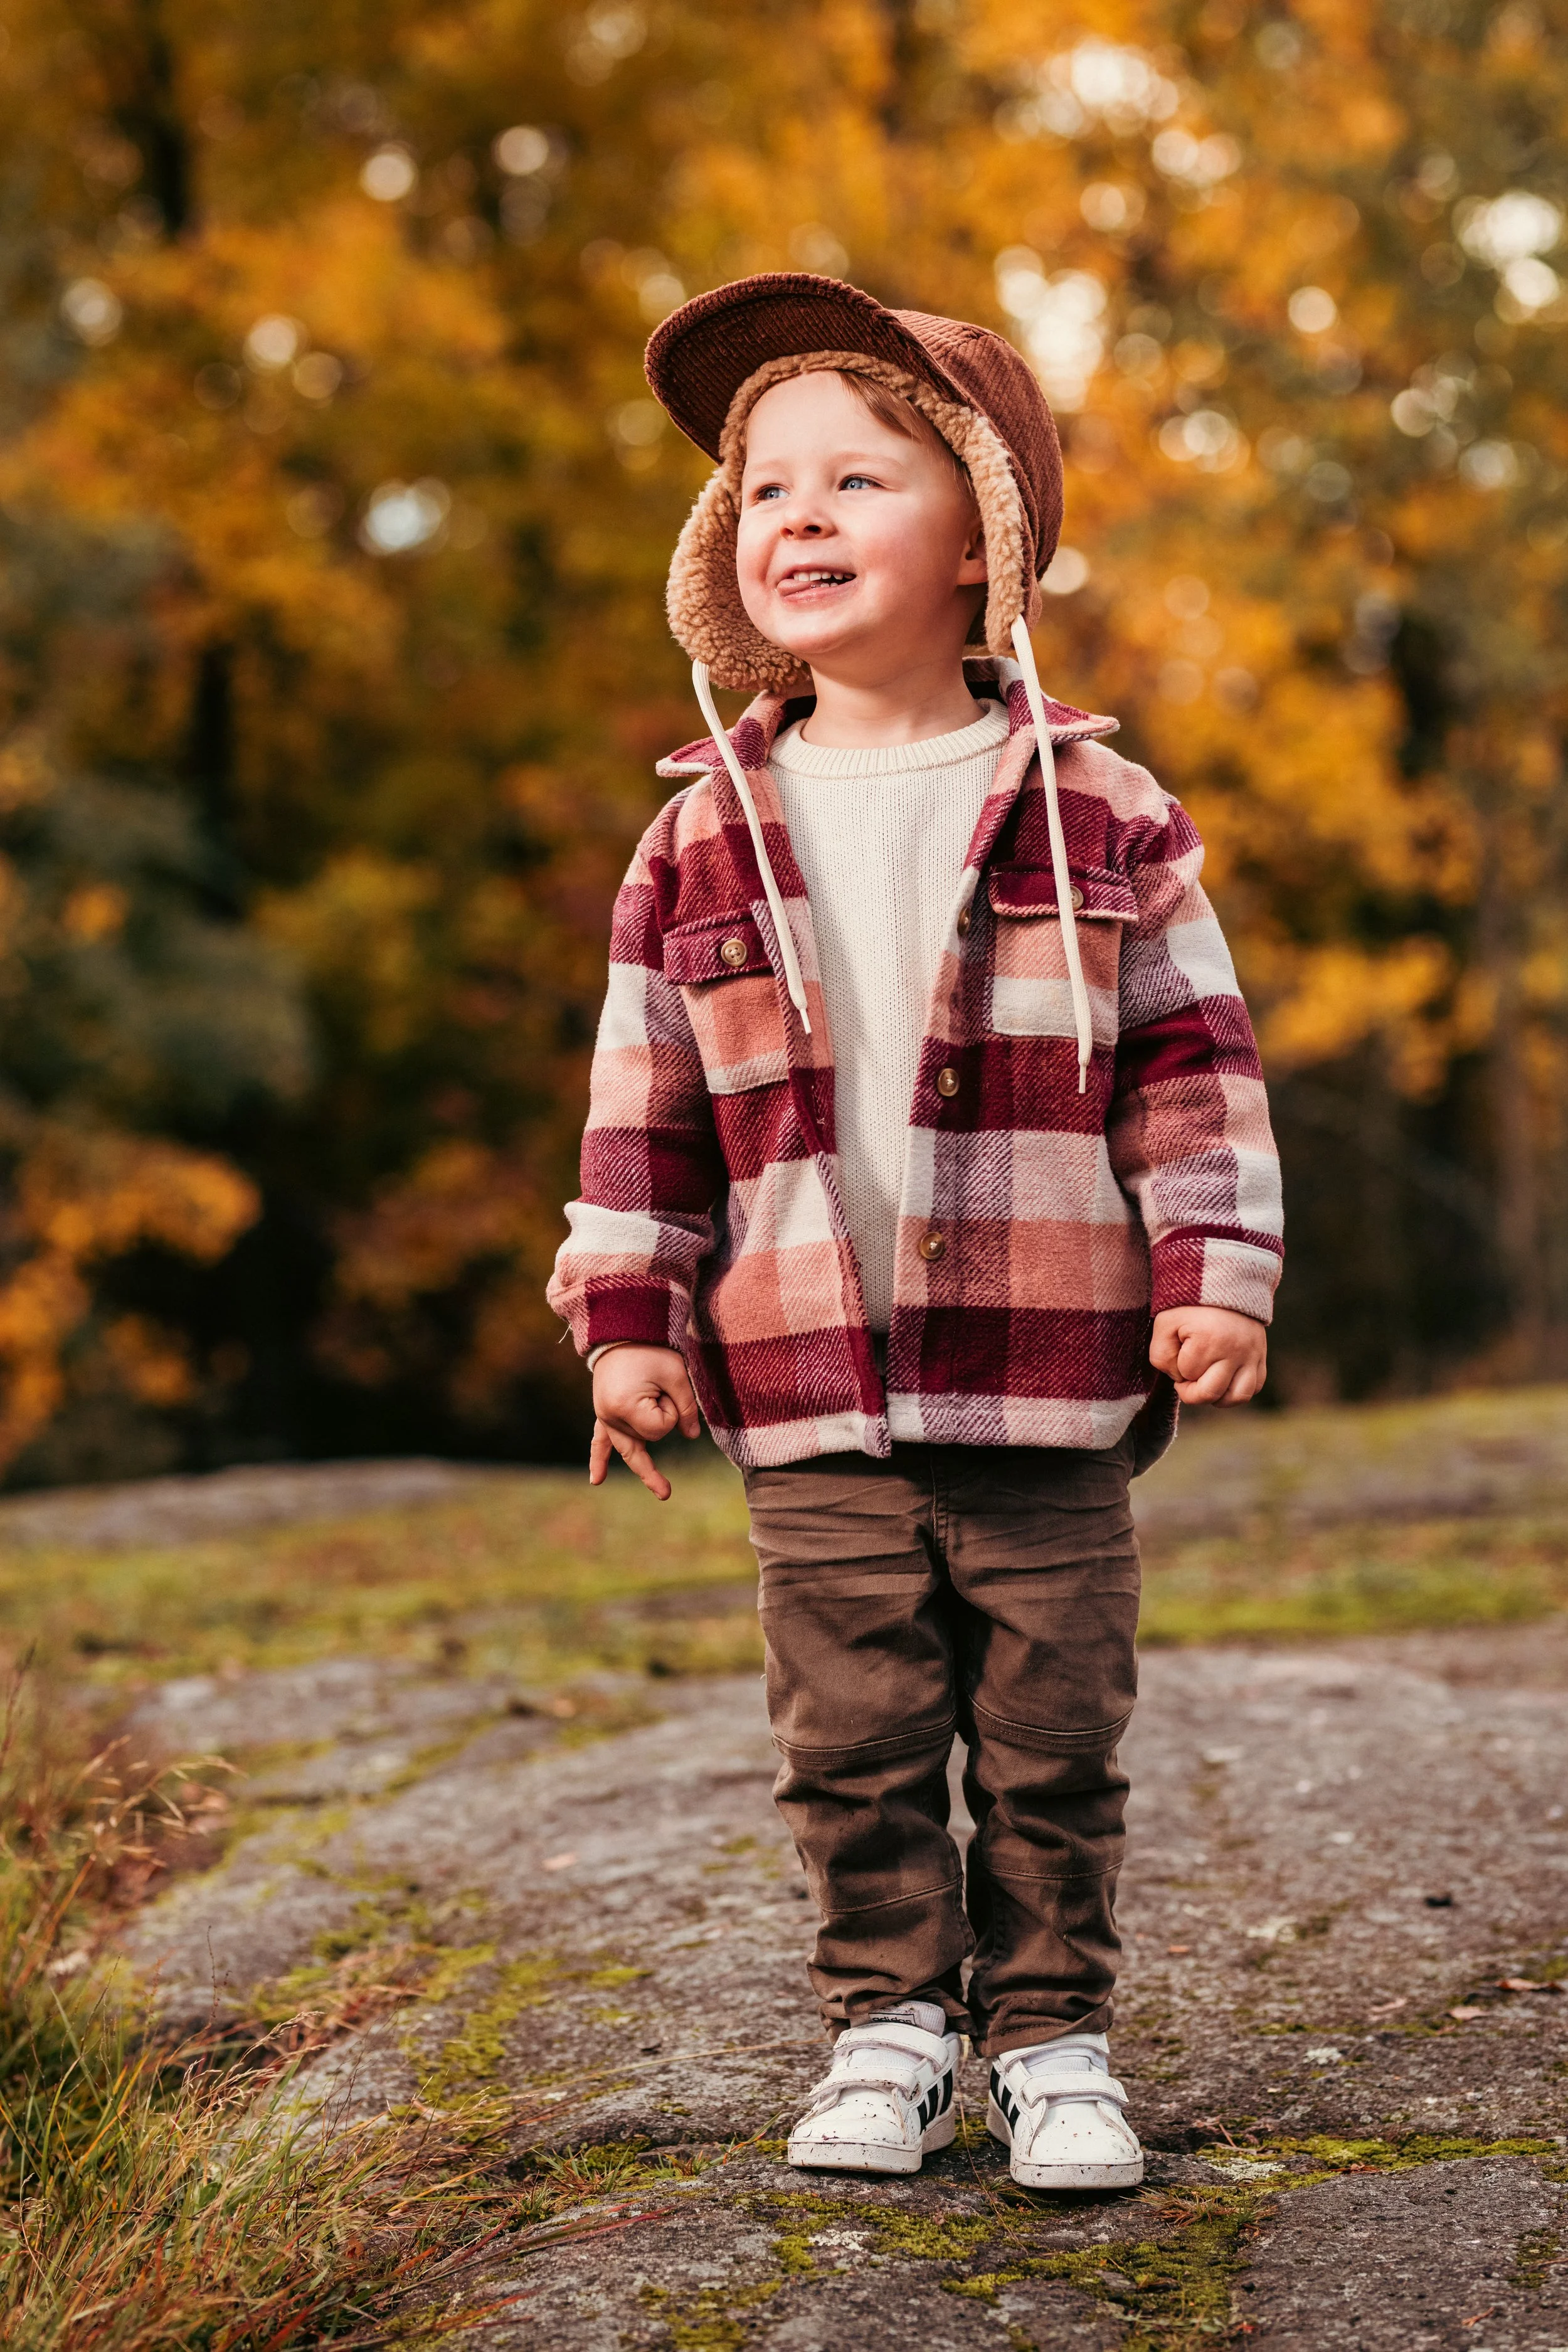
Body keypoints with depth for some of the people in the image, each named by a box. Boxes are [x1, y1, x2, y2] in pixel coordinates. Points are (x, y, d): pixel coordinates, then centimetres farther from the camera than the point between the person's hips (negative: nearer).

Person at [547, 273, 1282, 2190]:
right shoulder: (702, 844, 5)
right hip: (812, 1398, 1)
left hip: (1051, 1389, -1)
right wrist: (628, 1318, 3)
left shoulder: (1099, 818, 1)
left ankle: (1052, 2036, 20)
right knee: (855, 1742, 6)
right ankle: (887, 2030, 21)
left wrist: (1214, 1273, -5)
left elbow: (1191, 1059, 3)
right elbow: (646, 1103, 9)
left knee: (1053, 1736, 6)